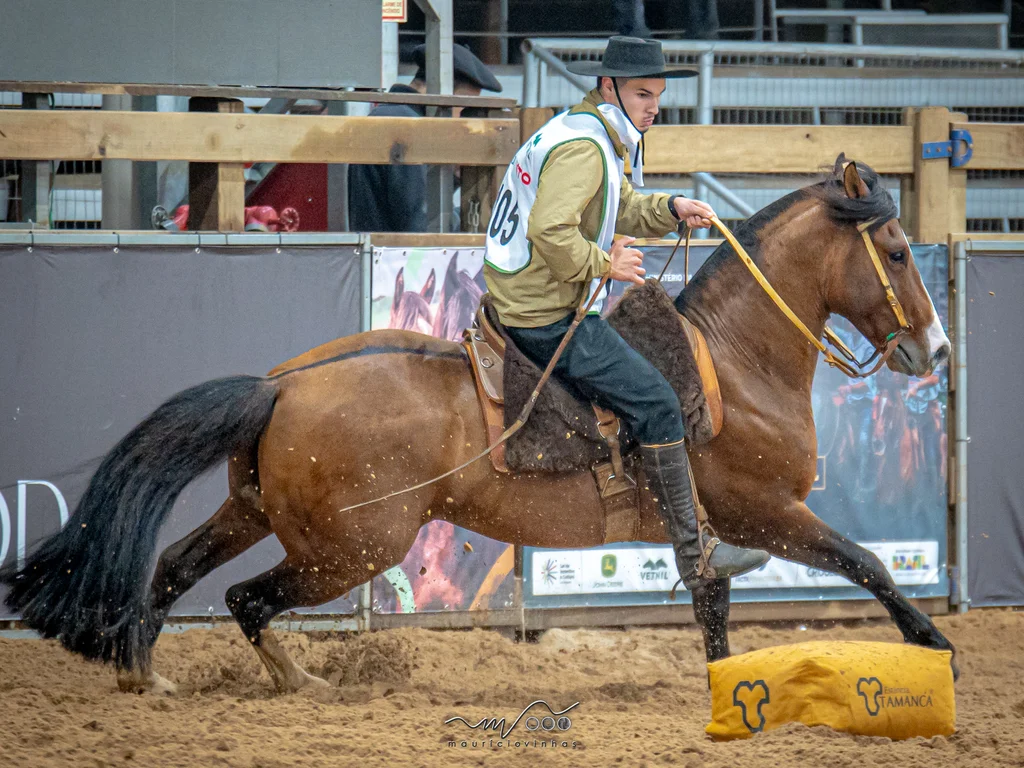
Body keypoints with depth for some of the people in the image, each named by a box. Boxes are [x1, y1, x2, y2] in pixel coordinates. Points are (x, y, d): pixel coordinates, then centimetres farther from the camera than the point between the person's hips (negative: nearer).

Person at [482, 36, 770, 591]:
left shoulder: (605, 139, 15)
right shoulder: (583, 147, -20)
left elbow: (620, 210, 25)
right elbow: (550, 229, -31)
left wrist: (671, 210, 7)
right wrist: (604, 264, -19)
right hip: (547, 317, -11)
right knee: (655, 402, -11)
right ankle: (692, 555, -10)